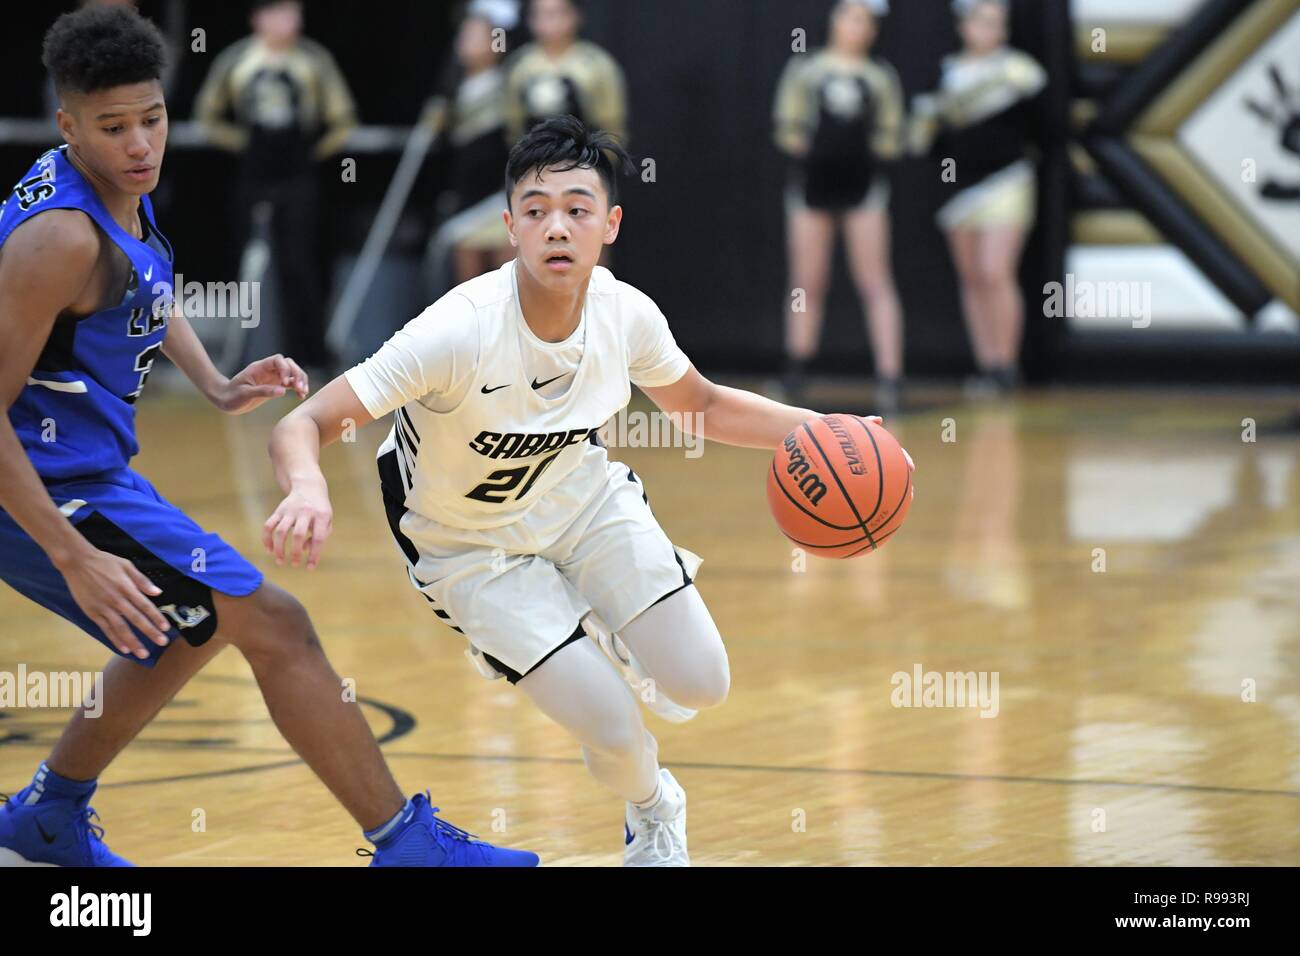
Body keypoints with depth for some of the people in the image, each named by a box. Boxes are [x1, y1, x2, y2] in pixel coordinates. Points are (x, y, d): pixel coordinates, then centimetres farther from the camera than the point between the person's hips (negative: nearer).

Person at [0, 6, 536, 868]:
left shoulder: (123, 192, 2)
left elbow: (149, 294, 26)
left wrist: (217, 388, 10)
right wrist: (75, 558, -29)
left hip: (91, 469, 10)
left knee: (194, 627, 29)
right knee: (273, 623, -10)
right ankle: (409, 844, -6)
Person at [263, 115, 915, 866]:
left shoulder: (625, 313, -20)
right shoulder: (460, 331, -36)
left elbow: (703, 407, 2)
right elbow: (305, 423, -37)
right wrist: (308, 488, -61)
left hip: (585, 498, 4)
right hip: (473, 545, -4)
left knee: (701, 688, -1)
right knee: (615, 733, -12)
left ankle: (613, 649, 35)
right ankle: (653, 817, 25)